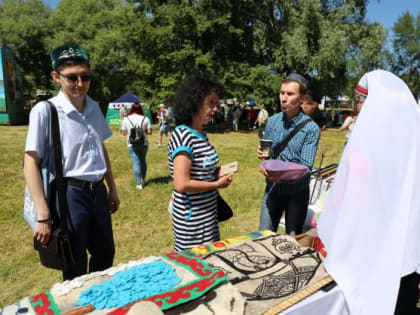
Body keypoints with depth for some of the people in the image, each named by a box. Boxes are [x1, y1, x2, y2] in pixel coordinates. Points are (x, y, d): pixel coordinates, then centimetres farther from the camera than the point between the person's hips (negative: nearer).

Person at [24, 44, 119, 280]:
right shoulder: (45, 110, -13)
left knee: (105, 255, 22)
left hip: (98, 192, 6)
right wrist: (43, 215, -17)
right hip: (69, 194, -6)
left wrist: (112, 188, 16)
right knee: (75, 270, 11)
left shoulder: (94, 108, 5)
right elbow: (31, 164, -13)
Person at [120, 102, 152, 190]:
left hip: (132, 144, -1)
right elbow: (149, 132, -4)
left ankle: (139, 183, 2)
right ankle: (143, 180, 28)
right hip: (143, 143, 1)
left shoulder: (126, 119, -2)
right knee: (143, 161, 19)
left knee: (136, 163, 2)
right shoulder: (145, 119, -2)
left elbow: (124, 133, 0)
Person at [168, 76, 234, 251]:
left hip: (208, 212, 9)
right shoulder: (183, 136, -21)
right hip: (192, 217, -8)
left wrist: (217, 174, 0)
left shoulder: (201, 133, 5)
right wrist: (217, 184, -15)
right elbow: (182, 184, -26)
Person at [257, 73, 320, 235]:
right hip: (272, 187, 3)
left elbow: (305, 166, -18)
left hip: (296, 191, -3)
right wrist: (262, 154, -12)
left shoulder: (311, 128, -13)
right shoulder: (272, 121, 1)